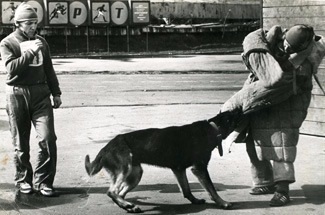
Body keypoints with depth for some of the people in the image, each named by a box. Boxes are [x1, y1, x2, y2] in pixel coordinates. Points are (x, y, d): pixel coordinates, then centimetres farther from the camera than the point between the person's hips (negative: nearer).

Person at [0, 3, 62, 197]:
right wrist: (30, 52, -22)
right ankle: (23, 179, 21)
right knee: (21, 142, 5)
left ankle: (43, 181, 3)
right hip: (17, 95, -3)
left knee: (48, 138, -7)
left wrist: (56, 93, 18)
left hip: (41, 94, 3)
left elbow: (49, 69, 19)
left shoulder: (41, 42, 13)